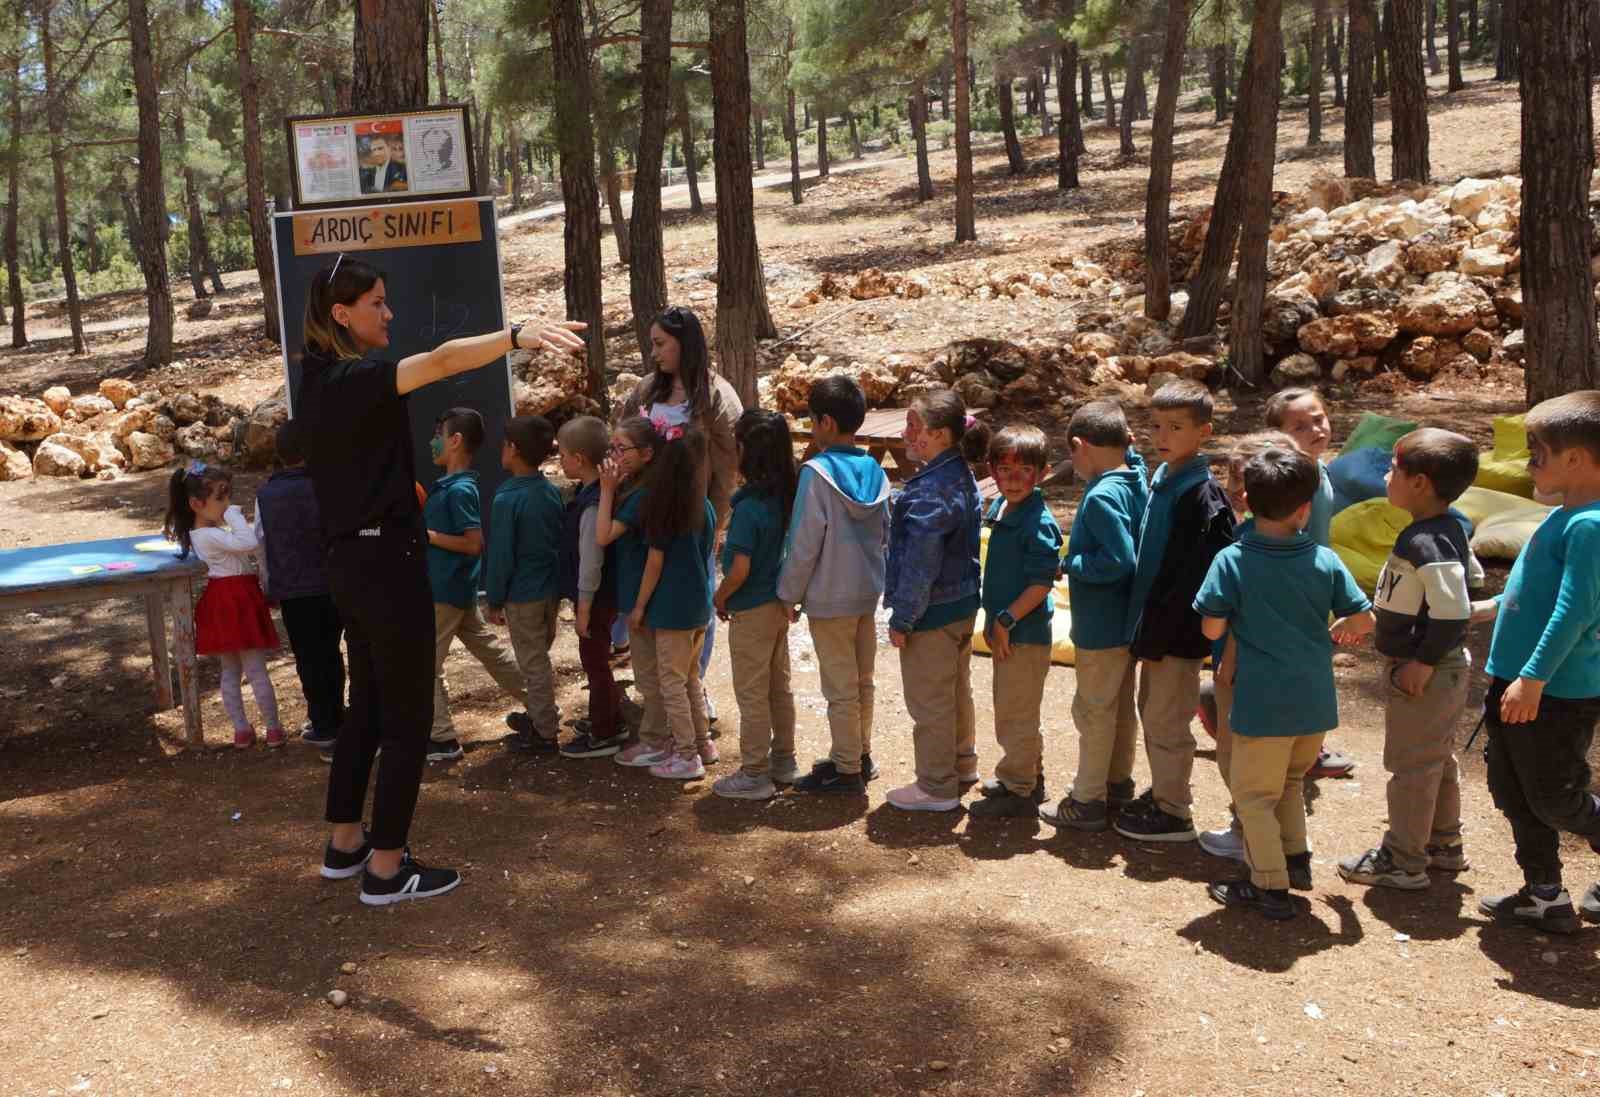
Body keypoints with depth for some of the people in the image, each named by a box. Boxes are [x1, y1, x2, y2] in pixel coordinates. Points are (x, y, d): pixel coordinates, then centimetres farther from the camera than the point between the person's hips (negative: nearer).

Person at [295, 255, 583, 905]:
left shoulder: (316, 383, 10)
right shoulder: (354, 380, -19)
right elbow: (441, 360, -37)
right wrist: (517, 334, -50)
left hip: (349, 559, 10)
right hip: (386, 559, -10)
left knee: (368, 704, 19)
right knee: (408, 716, -1)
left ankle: (344, 844, 29)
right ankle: (386, 870, 5)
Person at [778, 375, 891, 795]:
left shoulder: (817, 472, -17)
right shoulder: (874, 470, 2)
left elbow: (804, 543, -16)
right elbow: (884, 532, 10)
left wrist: (789, 593, -6)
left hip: (829, 596, -7)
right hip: (868, 589, 7)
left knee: (840, 689, 2)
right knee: (862, 682, 18)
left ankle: (846, 772, 11)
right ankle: (859, 755, 31)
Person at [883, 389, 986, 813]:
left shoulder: (930, 491, -25)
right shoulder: (963, 477, 5)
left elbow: (920, 563, -24)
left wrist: (902, 619, -16)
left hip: (933, 613, -10)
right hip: (962, 603, 10)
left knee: (929, 702, 4)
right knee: (957, 690, 23)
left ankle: (936, 787, 16)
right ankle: (962, 764, 39)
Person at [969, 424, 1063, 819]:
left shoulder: (1039, 523, -20)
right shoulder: (1000, 509, 7)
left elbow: (1041, 583, -22)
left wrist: (1006, 620, -19)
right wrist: (992, 620, 15)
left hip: (1026, 635, -9)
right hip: (1005, 632, 9)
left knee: (1016, 713, 1)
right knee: (1012, 709, 21)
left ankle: (1019, 791, 14)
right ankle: (1028, 777, 36)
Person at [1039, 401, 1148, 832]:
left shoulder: (1102, 497, -24)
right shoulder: (1136, 480, 2)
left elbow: (1119, 561, -29)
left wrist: (1070, 563, -17)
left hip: (1101, 628, -9)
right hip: (1126, 622, 9)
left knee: (1094, 711, 2)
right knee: (1121, 707, 19)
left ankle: (1087, 802, 13)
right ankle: (1119, 785, 33)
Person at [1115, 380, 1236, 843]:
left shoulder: (1201, 493, -19)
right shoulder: (1161, 479, 8)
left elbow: (1194, 574, -22)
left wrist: (1156, 633, -20)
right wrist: (1145, 627, 13)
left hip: (1178, 631, -9)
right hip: (1155, 624, 9)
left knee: (1166, 719, 2)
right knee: (1152, 713, 19)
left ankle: (1173, 813, 15)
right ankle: (1161, 794, 34)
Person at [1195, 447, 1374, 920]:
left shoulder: (1231, 560, -13)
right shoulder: (1325, 560, -4)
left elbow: (1212, 628, -12)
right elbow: (1364, 619, 2)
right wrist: (1338, 630, 24)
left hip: (1263, 703, -4)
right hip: (1316, 702, 4)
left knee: (1253, 793, 10)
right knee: (1290, 780, 28)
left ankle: (1271, 887, 13)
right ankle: (1297, 858, 31)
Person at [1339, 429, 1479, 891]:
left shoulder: (1427, 544, -26)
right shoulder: (1449, 530, 5)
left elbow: (1453, 611, -30)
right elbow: (1468, 577, 16)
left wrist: (1423, 662, -22)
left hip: (1422, 674, -10)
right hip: (1442, 667, 10)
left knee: (1412, 765, 2)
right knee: (1437, 760, 21)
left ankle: (1403, 862, 14)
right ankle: (1444, 845, 35)